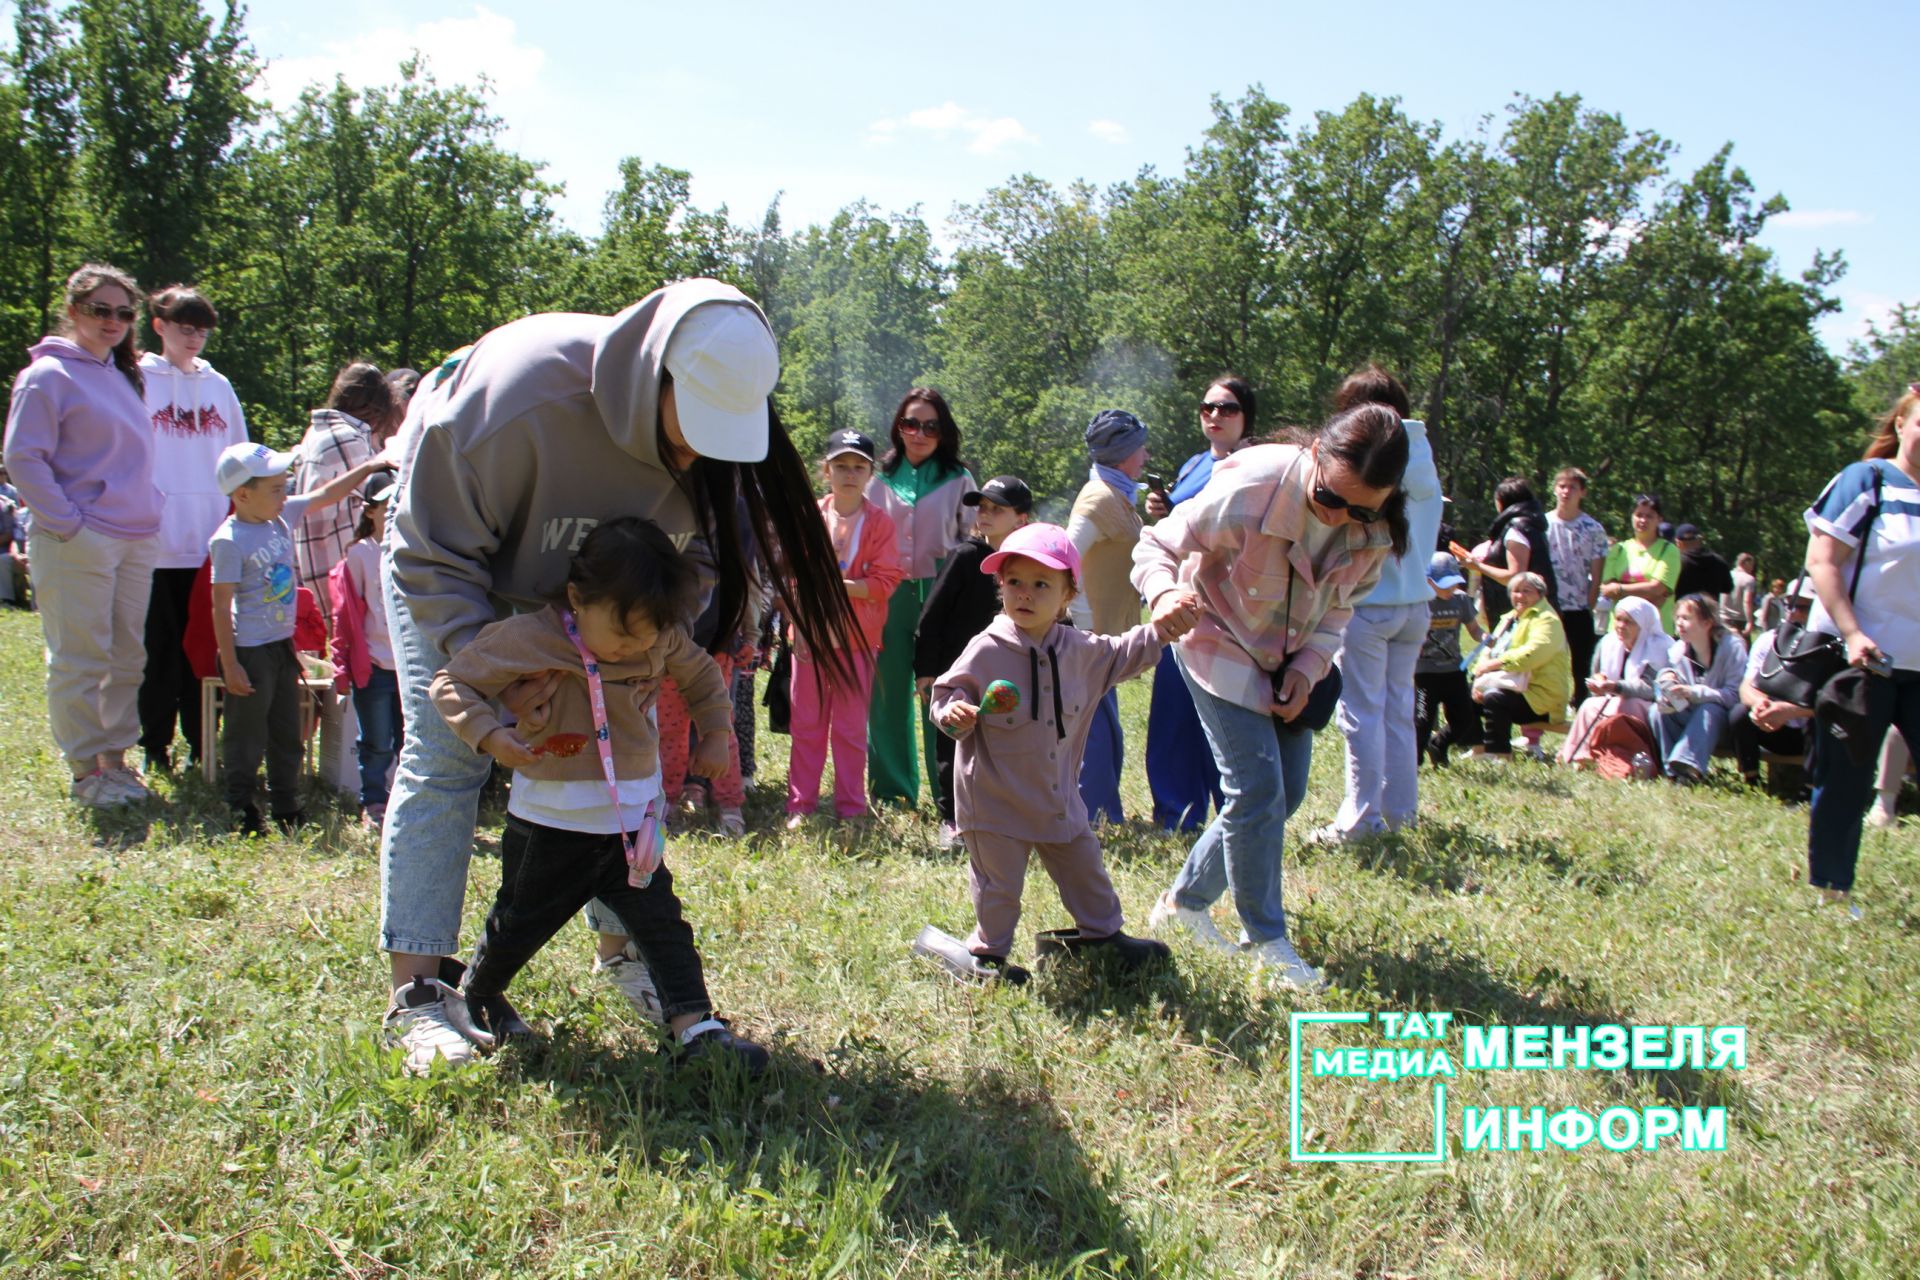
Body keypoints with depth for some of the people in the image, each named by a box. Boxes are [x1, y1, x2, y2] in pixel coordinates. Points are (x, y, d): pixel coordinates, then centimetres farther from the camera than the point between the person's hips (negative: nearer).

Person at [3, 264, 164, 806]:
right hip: (78, 544, -7)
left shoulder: (125, 375, 16)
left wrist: (147, 510, 13)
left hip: (136, 539, 7)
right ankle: (85, 770, 8)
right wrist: (68, 523, -14)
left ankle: (115, 758, 21)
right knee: (80, 660, 0)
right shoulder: (49, 375, -6)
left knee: (128, 656, 11)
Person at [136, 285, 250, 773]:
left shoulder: (218, 385, 13)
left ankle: (201, 740, 16)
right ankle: (156, 744, 12)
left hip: (212, 543, 3)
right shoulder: (138, 380, 0)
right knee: (160, 646, 2)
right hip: (157, 544, -3)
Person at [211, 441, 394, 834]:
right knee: (246, 738, 3)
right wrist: (230, 664, -19)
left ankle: (287, 809, 27)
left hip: (283, 644, 8)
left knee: (288, 734, 16)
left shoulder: (282, 517, 4)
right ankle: (241, 813, 14)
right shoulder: (228, 540, -17)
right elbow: (221, 606, -18)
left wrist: (370, 466, 10)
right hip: (249, 651, -8)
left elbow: (327, 494, 16)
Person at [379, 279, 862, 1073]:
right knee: (445, 758, -12)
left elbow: (696, 557, -11)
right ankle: (417, 996, -10)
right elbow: (436, 558, -31)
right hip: (450, 567, -5)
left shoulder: (710, 418, -25)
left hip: (588, 594, 5)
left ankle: (623, 950, 14)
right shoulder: (522, 394, -41)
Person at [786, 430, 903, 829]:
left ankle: (851, 808, 14)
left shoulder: (879, 523, -3)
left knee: (850, 728, 4)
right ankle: (800, 805, 15)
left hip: (857, 637, -2)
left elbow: (885, 582, -8)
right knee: (806, 724, 7)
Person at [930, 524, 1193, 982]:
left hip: (1060, 796, 6)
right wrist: (954, 712, -32)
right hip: (996, 800, -5)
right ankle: (989, 953, 23)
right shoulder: (986, 651, -16)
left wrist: (1160, 629, 9)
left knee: (1084, 867, 19)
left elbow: (1121, 656, 19)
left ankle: (1102, 933, 39)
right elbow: (948, 694, -10)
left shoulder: (1081, 650, 1)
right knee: (999, 883, 4)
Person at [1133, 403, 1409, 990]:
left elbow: (1341, 604, 3)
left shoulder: (1375, 529, -15)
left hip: (1289, 662, 7)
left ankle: (1186, 899, 26)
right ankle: (1267, 940, 4)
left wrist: (1309, 666, -13)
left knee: (1286, 793, 9)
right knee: (1257, 791, -13)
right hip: (1222, 649, -6)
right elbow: (1158, 545, -21)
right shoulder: (1247, 491, -32)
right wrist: (1166, 593, -44)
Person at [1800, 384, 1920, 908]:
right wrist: (1852, 634, -19)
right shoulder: (1868, 480, -5)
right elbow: (1821, 560, -10)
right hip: (1861, 659, -5)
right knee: (1845, 784, 3)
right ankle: (1828, 891, 16)